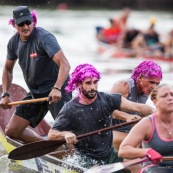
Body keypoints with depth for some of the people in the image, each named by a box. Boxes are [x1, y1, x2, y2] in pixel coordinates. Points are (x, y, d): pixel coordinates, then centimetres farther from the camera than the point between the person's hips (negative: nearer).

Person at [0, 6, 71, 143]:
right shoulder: (14, 42, 2)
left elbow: (64, 64, -30)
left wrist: (57, 89, -43)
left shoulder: (44, 37, -20)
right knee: (12, 131, 5)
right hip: (35, 93, 7)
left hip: (56, 92, -7)